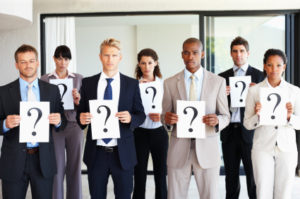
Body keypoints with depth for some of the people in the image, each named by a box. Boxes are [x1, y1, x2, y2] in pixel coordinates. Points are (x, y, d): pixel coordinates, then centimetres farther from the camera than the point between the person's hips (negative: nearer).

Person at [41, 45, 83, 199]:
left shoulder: (78, 78, 7)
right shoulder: (45, 79, 5)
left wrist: (78, 101, -13)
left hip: (74, 126, 1)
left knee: (75, 166, 5)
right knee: (57, 167, -1)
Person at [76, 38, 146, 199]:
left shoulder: (132, 84, 3)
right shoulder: (88, 83, 5)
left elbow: (141, 115, 4)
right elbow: (80, 112, 9)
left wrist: (130, 118, -18)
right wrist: (81, 118, -13)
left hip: (122, 154, -1)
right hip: (96, 153, 1)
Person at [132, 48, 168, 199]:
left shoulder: (163, 83, 3)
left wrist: (161, 116, -13)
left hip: (159, 133, 1)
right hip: (139, 133, -1)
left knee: (161, 175, 8)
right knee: (139, 177, 4)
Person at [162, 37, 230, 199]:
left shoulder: (218, 82, 3)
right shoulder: (170, 83, 5)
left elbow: (226, 116, 7)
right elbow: (165, 115, 10)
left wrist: (217, 120, -17)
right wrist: (167, 119, -15)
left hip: (207, 149, 0)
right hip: (178, 150, 1)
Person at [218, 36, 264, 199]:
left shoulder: (259, 75, 3)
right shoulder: (222, 77, 11)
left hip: (249, 132, -3)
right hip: (229, 131, 3)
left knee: (252, 173, 0)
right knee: (231, 175, 12)